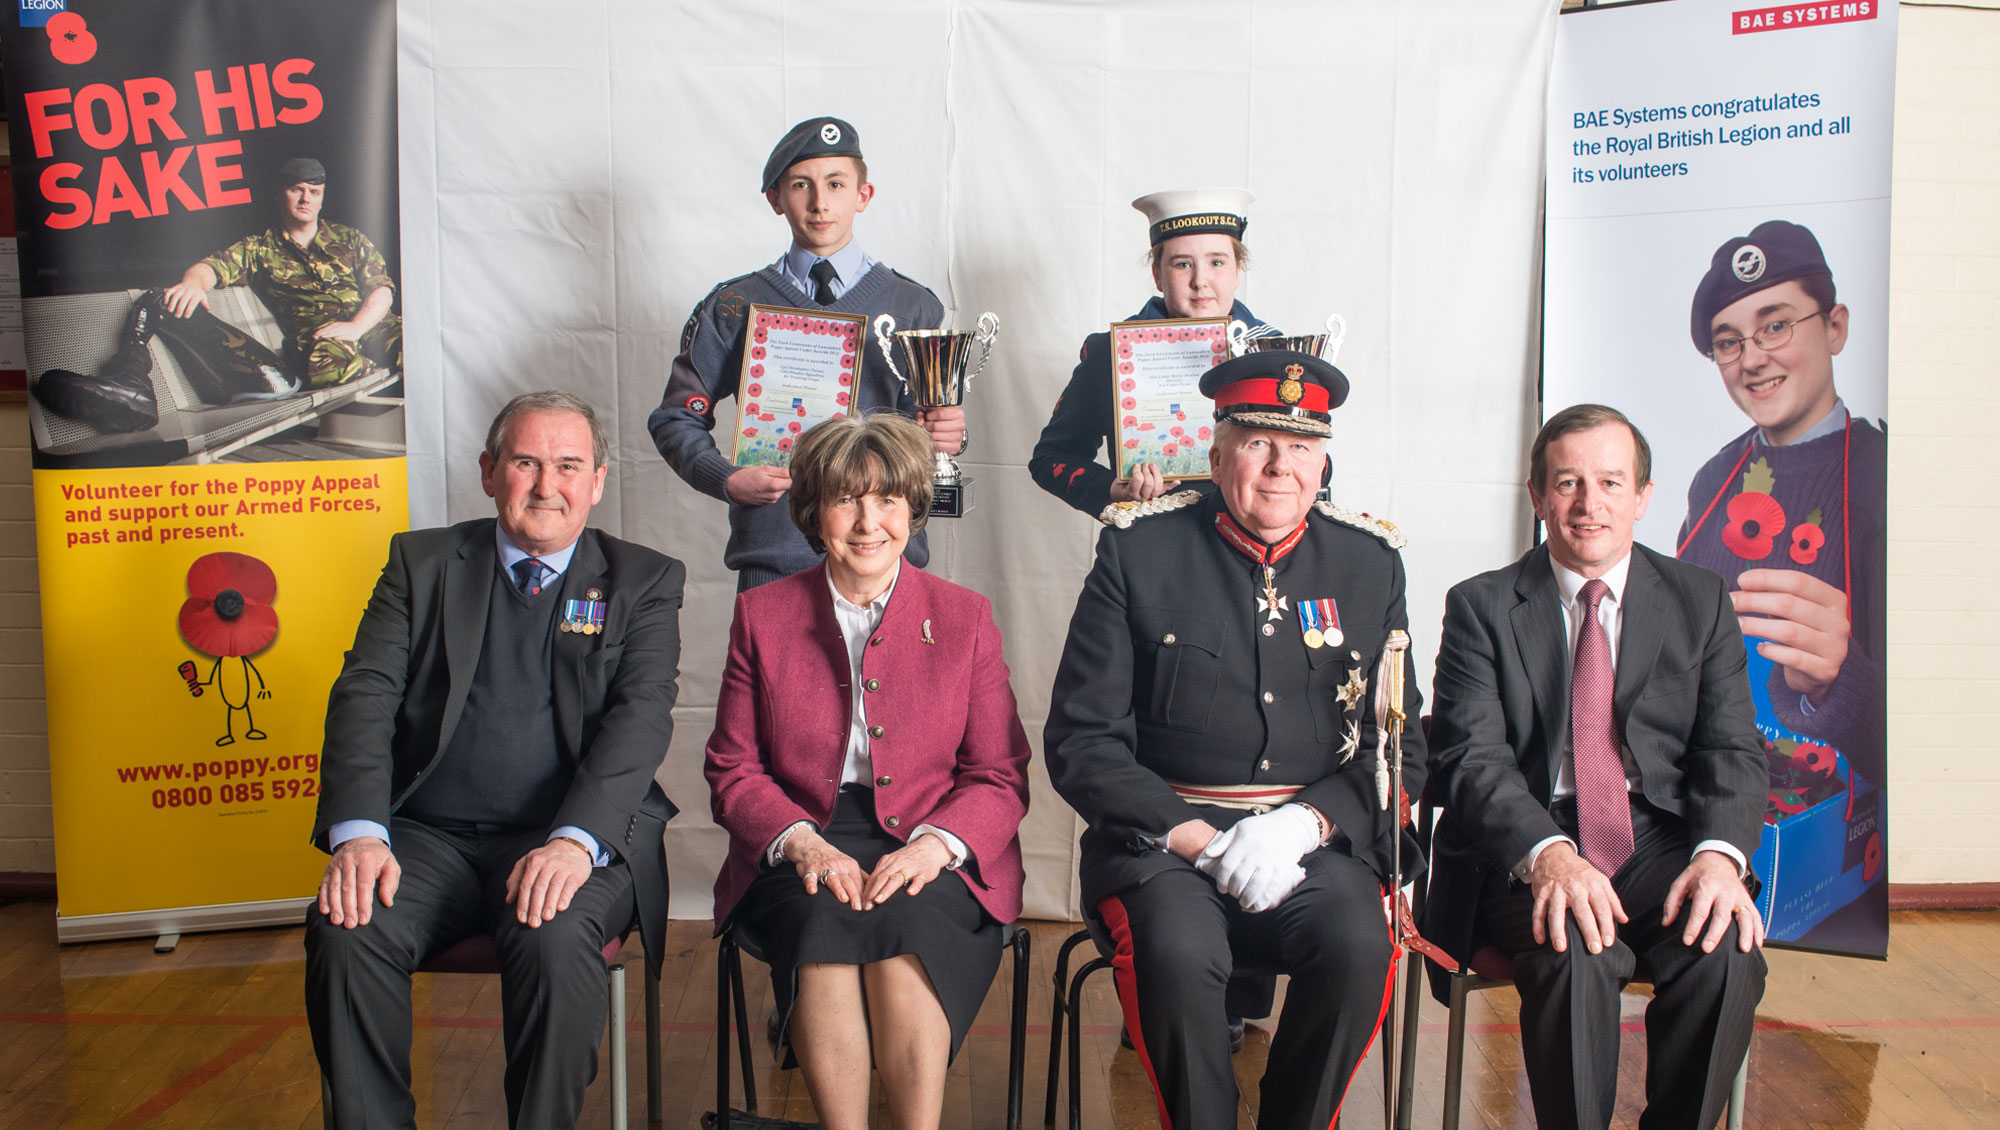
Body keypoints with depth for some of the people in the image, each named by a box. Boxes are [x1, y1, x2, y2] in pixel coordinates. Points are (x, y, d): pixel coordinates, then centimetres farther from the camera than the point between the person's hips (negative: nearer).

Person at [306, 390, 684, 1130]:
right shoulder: (421, 563, 14)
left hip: (572, 840, -2)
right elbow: (365, 694, 3)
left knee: (556, 940, -31)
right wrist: (359, 832, -15)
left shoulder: (643, 583, 8)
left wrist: (575, 840, -23)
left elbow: (641, 718, -6)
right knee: (343, 932, -25)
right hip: (429, 835, 2)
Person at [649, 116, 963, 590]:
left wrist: (948, 436, -16)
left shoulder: (914, 307, 10)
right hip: (772, 556, 0)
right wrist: (727, 479, -8)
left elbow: (926, 425, 8)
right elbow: (675, 418, 10)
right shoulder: (734, 306, 9)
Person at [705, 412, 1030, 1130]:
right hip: (799, 851, 1)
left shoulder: (965, 617, 8)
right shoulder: (762, 614, 10)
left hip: (932, 860, 0)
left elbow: (1000, 778, 6)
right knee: (824, 921, -31)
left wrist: (934, 844, -15)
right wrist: (800, 840, -12)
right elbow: (732, 768, 9)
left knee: (902, 928, -32)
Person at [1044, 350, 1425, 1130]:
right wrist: (1200, 840, -14)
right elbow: (1080, 742, -2)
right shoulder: (1140, 552, 2)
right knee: (1175, 950, -31)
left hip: (1314, 838, 2)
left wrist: (1303, 824, -12)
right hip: (1163, 834, -2)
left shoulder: (1370, 563, 9)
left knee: (1359, 945, -27)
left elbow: (1401, 750, 8)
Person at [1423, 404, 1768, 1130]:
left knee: (1727, 953, -27)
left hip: (1662, 843, 2)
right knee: (1575, 956, -32)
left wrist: (1720, 853, -17)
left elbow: (1731, 750, 5)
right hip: (1526, 850, -2)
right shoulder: (1481, 607, 5)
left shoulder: (1700, 602, 12)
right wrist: (1547, 852, -26)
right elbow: (1471, 756, -7)